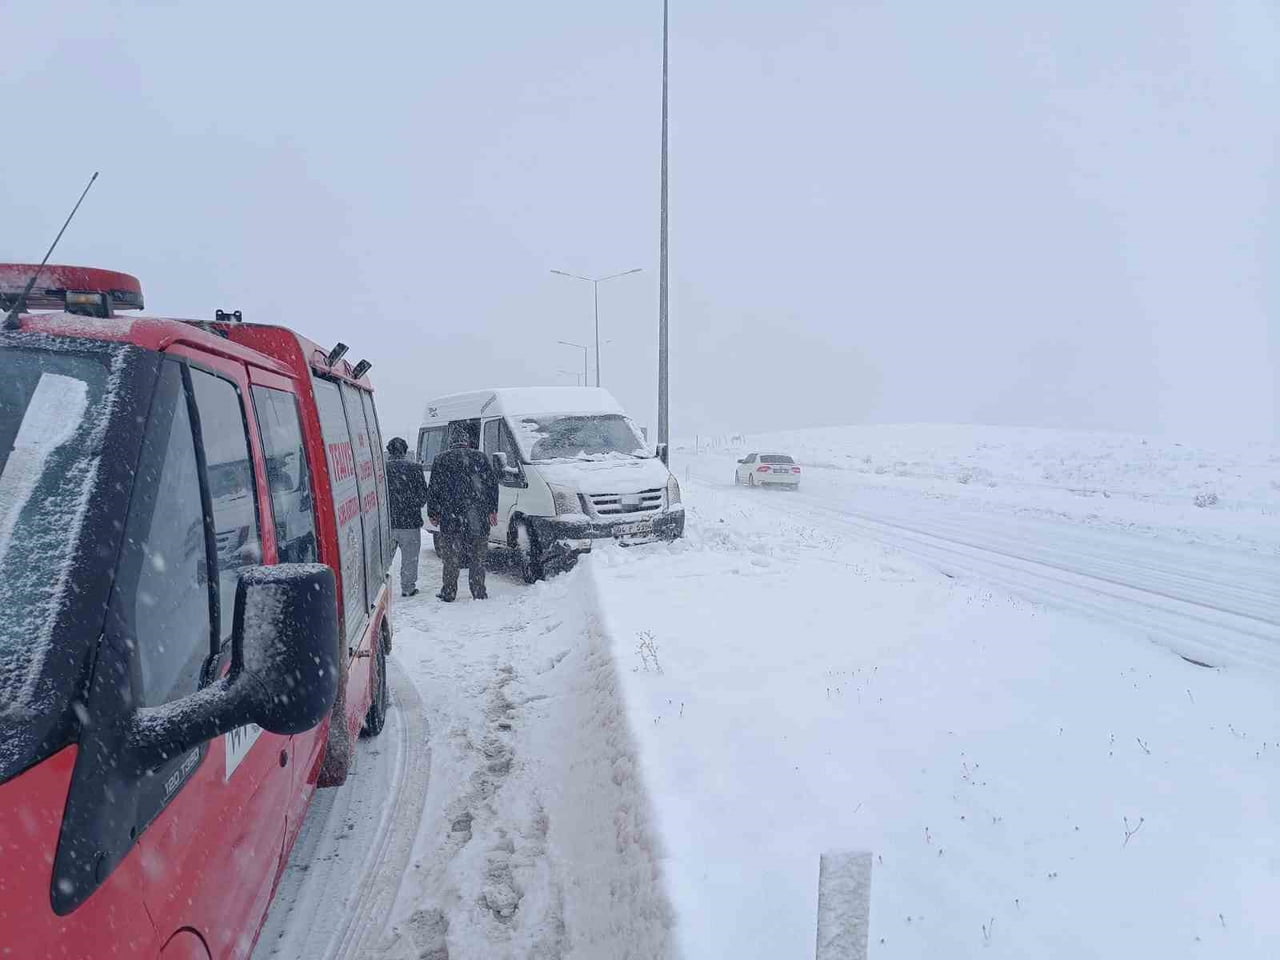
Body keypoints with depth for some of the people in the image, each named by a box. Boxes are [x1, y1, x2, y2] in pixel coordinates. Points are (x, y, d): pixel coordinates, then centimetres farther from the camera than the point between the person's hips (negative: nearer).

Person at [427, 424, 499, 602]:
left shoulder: (441, 459, 3)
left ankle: (448, 592, 11)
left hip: (451, 518, -1)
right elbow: (492, 483, 5)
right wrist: (493, 510, 10)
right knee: (478, 557, 10)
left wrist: (433, 513, 10)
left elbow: (433, 488, 2)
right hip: (478, 518, 1)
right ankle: (479, 592, 12)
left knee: (450, 557, 8)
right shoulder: (480, 457, 6)